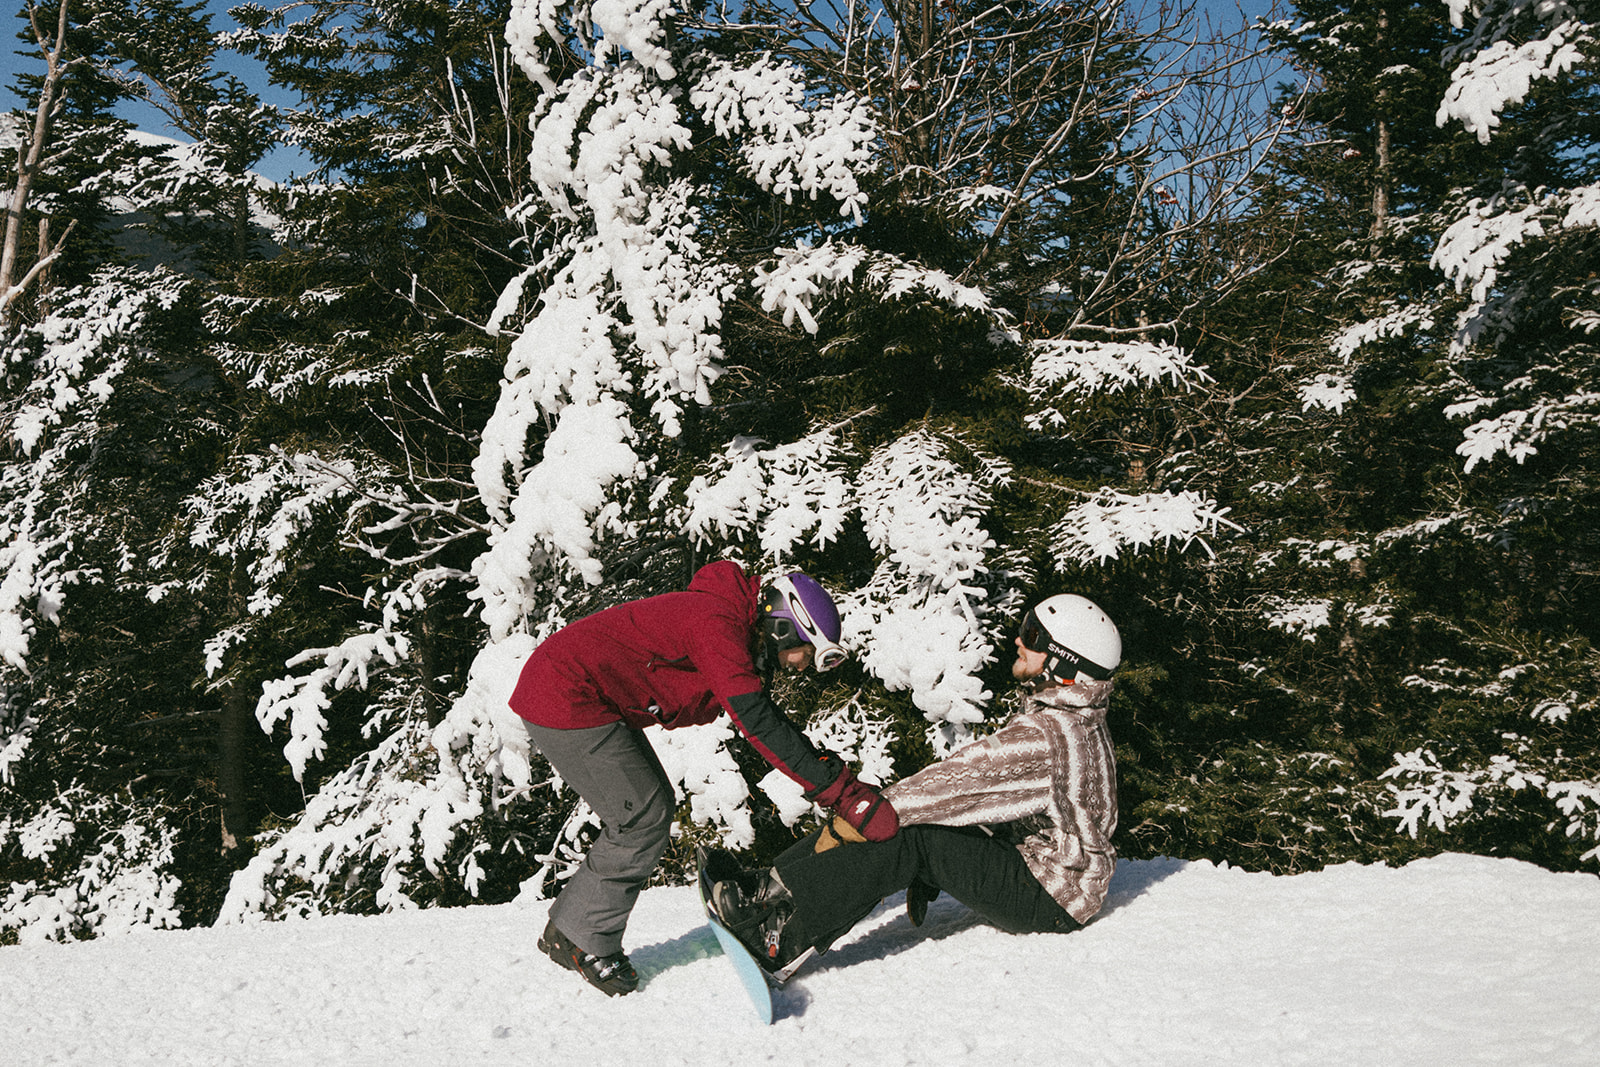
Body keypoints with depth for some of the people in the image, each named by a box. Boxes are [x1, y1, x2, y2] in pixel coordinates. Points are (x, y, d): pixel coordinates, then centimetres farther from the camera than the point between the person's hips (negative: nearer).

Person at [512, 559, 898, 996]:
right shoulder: (719, 623, -22)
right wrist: (845, 792, -31)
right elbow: (758, 723, -31)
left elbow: (770, 724, 17)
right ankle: (584, 941, 6)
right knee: (645, 819, -8)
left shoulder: (740, 634, 10)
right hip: (564, 699, -10)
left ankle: (568, 929, 20)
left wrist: (838, 777, 6)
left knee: (653, 809, 11)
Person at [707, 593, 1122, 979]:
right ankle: (769, 887, -5)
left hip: (1054, 902, -10)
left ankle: (780, 943, -26)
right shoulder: (1072, 717, 7)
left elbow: (947, 785, -25)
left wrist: (847, 826, -19)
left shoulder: (1045, 738, -26)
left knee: (908, 833, -23)